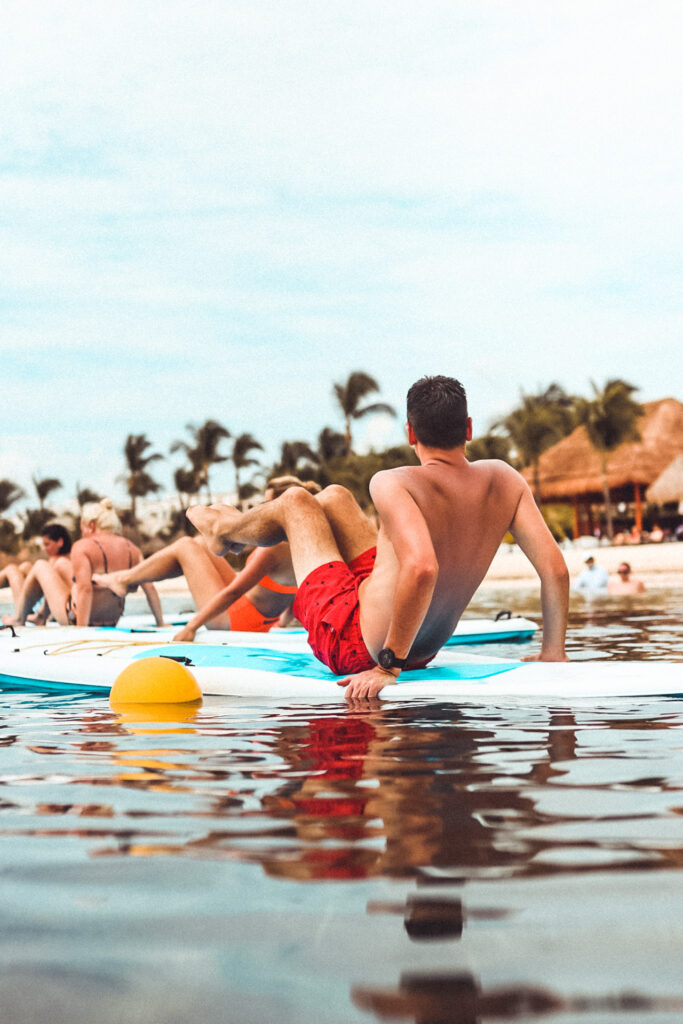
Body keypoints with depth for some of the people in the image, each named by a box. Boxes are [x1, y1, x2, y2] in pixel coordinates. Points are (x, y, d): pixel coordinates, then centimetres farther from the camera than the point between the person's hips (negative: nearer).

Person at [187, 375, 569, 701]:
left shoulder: (393, 484, -28)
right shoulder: (504, 478, -11)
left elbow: (421, 567, -43)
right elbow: (556, 568, -13)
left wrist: (388, 665, -34)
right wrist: (553, 650, 0)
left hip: (352, 645, -6)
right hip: (426, 650, 7)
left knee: (296, 500, 17)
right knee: (333, 496, 23)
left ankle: (223, 529, 53)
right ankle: (236, 527, 55)